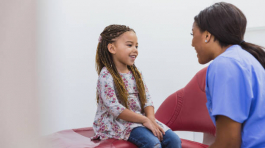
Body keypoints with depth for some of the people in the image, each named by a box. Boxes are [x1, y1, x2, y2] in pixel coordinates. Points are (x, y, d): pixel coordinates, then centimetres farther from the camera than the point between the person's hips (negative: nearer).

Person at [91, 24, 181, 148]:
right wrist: (144, 120, -21)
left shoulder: (135, 73, 11)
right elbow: (115, 109, -21)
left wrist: (151, 118, -12)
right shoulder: (106, 75, -13)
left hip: (140, 118, 7)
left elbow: (146, 99, 8)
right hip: (117, 123, -7)